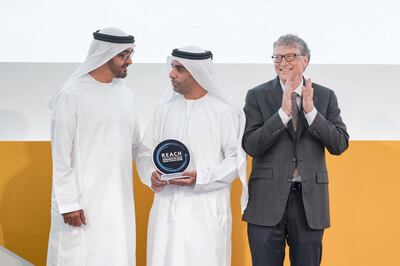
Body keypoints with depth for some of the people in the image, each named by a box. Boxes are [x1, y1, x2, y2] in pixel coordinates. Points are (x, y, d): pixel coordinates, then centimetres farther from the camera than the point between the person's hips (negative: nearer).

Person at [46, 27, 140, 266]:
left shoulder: (127, 96, 10)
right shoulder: (71, 95, -8)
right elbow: (61, 154, -8)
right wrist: (68, 203, -12)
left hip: (119, 199, 6)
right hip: (83, 200, -5)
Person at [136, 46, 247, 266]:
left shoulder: (224, 111, -3)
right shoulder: (165, 108, 9)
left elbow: (236, 159, -3)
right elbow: (146, 152, 14)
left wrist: (200, 178, -15)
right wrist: (152, 174, -7)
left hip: (206, 208, -4)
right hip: (167, 206, 4)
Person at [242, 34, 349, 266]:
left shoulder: (325, 96, 6)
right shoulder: (258, 96, 1)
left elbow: (340, 145, -2)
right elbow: (251, 146, -8)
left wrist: (311, 111, -13)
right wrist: (283, 112, -18)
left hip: (310, 199, 2)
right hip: (268, 200, -1)